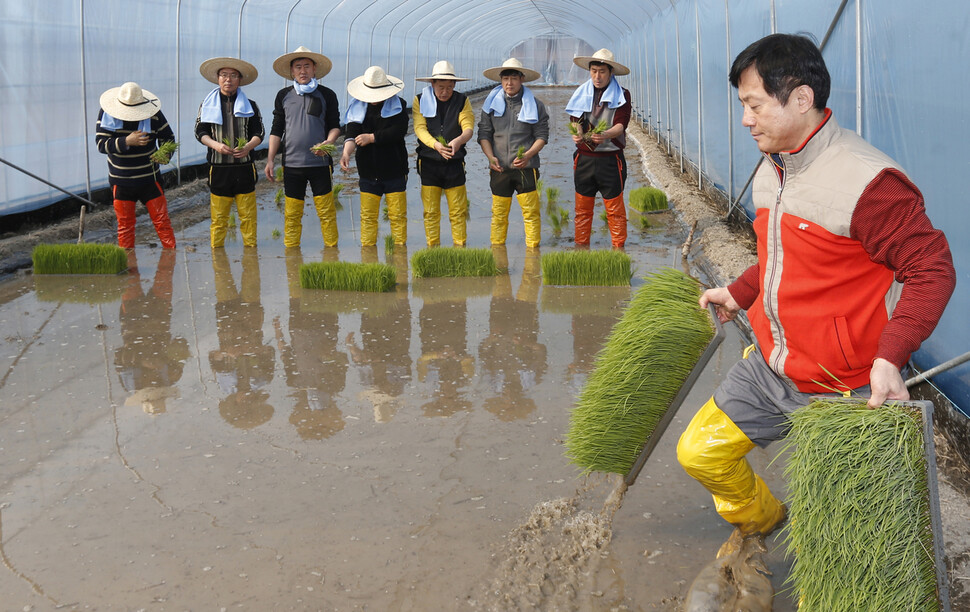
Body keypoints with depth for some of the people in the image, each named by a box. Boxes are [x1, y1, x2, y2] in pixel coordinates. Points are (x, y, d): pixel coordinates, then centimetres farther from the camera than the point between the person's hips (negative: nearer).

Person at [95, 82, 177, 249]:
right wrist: (127, 141, -29)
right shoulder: (106, 113, -8)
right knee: (125, 224, 7)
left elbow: (168, 138, 4)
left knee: (162, 220, -1)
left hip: (149, 179, 0)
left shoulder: (154, 114, -8)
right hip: (120, 181, 1)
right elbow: (101, 143, -15)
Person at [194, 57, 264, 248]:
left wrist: (248, 147, -16)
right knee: (218, 215, -1)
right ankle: (216, 250, 8)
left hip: (244, 167, 1)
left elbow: (259, 133, 7)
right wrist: (215, 145, -16)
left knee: (248, 214, 0)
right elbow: (200, 132, 5)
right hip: (218, 167, 0)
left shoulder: (250, 106, 10)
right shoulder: (207, 104, 9)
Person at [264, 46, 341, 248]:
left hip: (320, 162, -1)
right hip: (291, 163, 1)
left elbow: (335, 126, 9)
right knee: (292, 213, 3)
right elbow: (276, 130, 13)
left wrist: (328, 142, -13)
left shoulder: (327, 95, 6)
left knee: (326, 212, -1)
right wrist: (270, 160, 6)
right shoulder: (283, 95, 10)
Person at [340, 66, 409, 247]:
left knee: (398, 215, 1)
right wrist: (346, 153, -26)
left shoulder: (397, 105, 0)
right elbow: (352, 135, -6)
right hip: (368, 171, 2)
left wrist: (371, 138, -15)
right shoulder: (357, 107, 5)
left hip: (394, 169, -2)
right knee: (368, 216, 3)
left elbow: (399, 131, -15)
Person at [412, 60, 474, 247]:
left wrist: (459, 140, -32)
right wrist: (435, 144, -29)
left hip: (454, 163, 0)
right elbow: (420, 128, -9)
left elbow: (468, 128, -8)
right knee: (430, 212, 3)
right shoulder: (420, 100, 3)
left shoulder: (462, 101, 4)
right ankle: (432, 248, 12)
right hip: (429, 163, 0)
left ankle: (460, 247, 11)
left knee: (458, 211, 2)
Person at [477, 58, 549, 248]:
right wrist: (490, 157, -7)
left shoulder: (535, 104, 4)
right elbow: (484, 133, 10)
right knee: (499, 213, 5)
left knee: (531, 212, -4)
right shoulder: (492, 103, 9)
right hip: (499, 168, 2)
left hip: (526, 167, -2)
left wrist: (528, 155, -14)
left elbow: (542, 135, 3)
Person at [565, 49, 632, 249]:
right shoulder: (581, 93, 10)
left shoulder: (622, 95, 1)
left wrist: (605, 135, -32)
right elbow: (575, 119, 2)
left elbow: (621, 125, -10)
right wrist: (576, 132, -22)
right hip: (584, 158, 3)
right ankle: (581, 247, 15)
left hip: (611, 159, -3)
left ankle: (619, 248, 11)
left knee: (614, 208, 1)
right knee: (582, 207, 6)